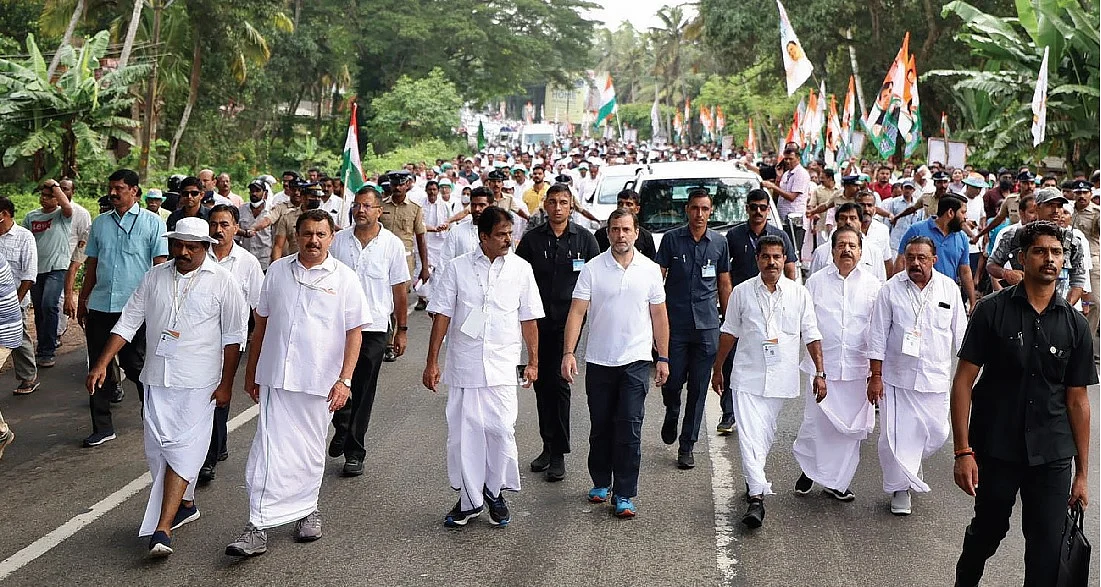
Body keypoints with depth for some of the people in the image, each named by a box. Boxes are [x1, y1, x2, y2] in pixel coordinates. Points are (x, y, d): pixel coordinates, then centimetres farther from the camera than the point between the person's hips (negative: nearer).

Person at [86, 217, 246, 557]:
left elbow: (234, 335, -1)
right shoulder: (155, 277, 8)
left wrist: (226, 383, -4)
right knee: (157, 447, 7)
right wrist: (102, 363, 1)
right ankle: (184, 504, 29)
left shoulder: (221, 281, -3)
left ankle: (163, 527, -14)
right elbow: (128, 322, 9)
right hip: (157, 378, 5)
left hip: (197, 382, -5)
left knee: (183, 449, -11)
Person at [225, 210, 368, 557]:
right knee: (269, 450, -5)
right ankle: (258, 528, -4)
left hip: (319, 382, -1)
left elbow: (354, 333, -2)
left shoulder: (344, 278, -1)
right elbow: (261, 324, 13)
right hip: (275, 378, 1)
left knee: (310, 452, 12)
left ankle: (306, 511, 32)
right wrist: (251, 372, 14)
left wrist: (344, 380, -11)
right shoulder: (277, 271, 7)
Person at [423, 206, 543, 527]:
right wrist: (432, 362, -2)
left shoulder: (521, 269, 3)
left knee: (501, 431, -2)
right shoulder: (458, 268, 0)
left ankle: (496, 494, 19)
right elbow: (441, 316, 1)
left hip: (502, 366, 0)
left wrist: (533, 362, 9)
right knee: (463, 432, 3)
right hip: (463, 365, 0)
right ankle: (469, 500, 17)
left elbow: (528, 320, 9)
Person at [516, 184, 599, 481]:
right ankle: (548, 446, 21)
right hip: (538, 321, 3)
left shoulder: (584, 238, 2)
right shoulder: (531, 239, 5)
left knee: (559, 382, -7)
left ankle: (558, 454, 0)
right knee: (542, 383, 9)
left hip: (568, 321, -3)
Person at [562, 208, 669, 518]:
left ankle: (625, 495, 2)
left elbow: (659, 316, 9)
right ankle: (601, 483, 28)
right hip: (598, 361, 1)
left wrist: (663, 358, 7)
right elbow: (577, 312, -5)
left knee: (629, 429, -5)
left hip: (635, 361, 0)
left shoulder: (650, 269, 3)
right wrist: (568, 352, -15)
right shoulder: (592, 269, -1)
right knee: (600, 427, 10)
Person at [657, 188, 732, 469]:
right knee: (672, 381, 1)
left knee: (698, 387, 2)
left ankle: (687, 446, 10)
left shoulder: (719, 242, 8)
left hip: (707, 325, 1)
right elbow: (658, 278, 3)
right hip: (675, 323, -1)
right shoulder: (672, 239, 2)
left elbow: (724, 283, 14)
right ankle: (671, 417, 34)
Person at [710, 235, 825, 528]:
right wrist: (717, 369, 15)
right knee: (749, 435, -13)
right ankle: (757, 496, -18)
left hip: (782, 377, 1)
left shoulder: (799, 294, 3)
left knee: (766, 434, 11)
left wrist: (820, 372, 1)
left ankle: (753, 480, 32)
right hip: (748, 375, -1)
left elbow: (811, 335, 6)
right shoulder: (742, 292, 2)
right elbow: (729, 332, 11)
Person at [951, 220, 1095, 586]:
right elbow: (964, 380, -7)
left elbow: (1077, 401, 6)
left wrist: (1082, 473, 6)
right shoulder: (993, 310, -6)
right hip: (996, 448, -1)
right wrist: (963, 451, -13)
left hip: (1052, 457, 2)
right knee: (987, 530, 16)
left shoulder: (1075, 325, 2)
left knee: (1047, 549, 2)